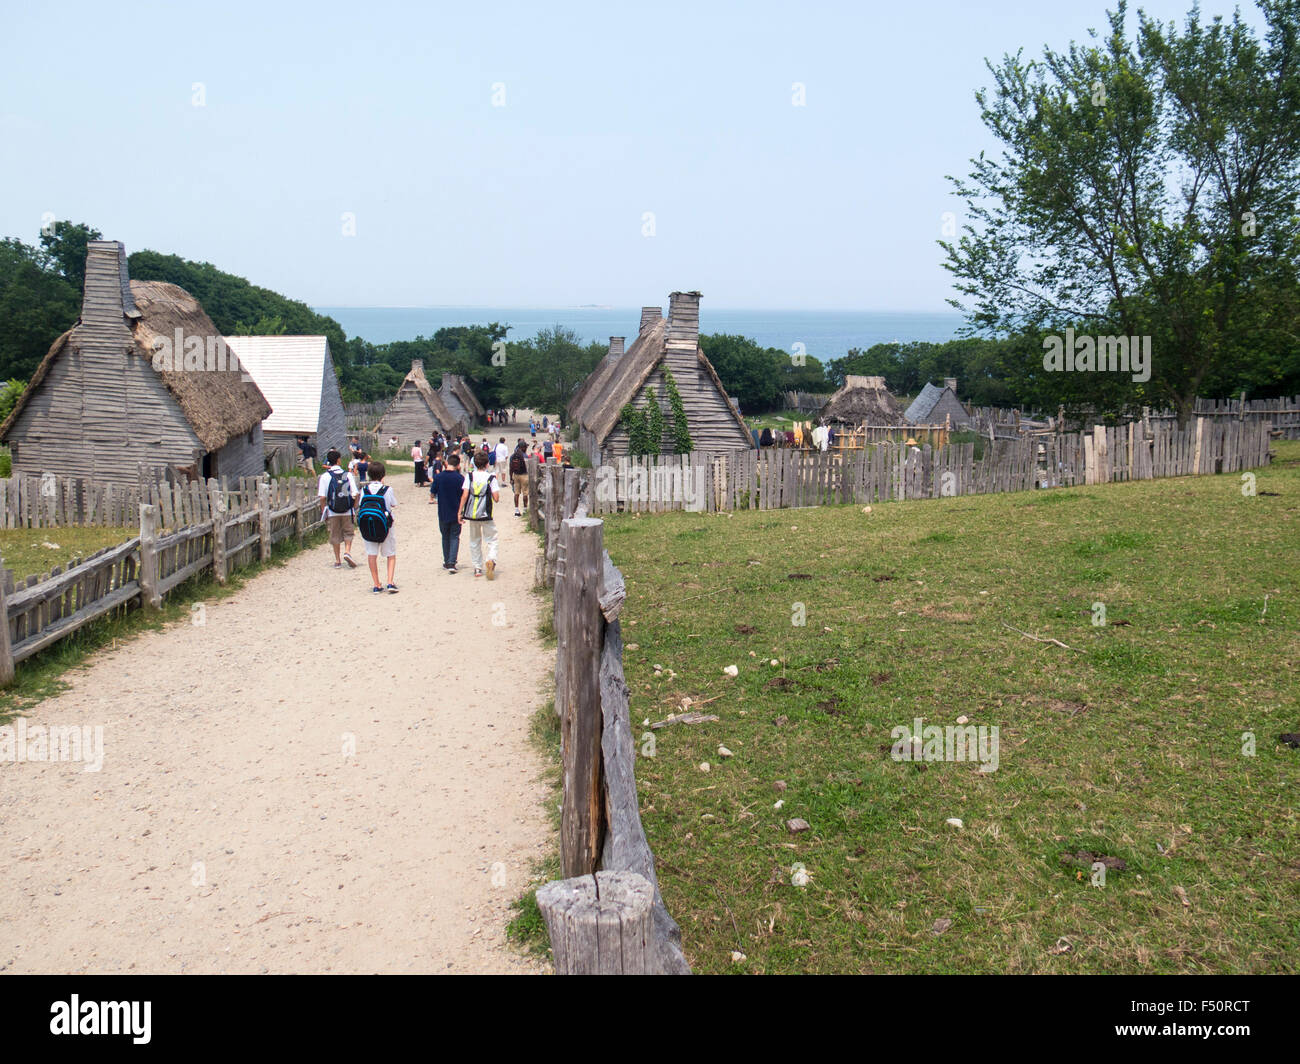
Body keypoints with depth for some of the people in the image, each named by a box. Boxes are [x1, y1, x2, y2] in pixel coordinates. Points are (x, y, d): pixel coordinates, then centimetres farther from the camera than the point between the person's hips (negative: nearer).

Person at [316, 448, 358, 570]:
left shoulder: (325, 476, -6)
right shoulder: (348, 475, -4)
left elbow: (322, 497, -9)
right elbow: (355, 494, -5)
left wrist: (323, 511, 2)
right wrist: (355, 507, 8)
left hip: (332, 511, 0)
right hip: (347, 511, 0)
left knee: (335, 535, 12)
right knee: (348, 532, 16)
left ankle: (338, 560, 16)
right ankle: (347, 552, -6)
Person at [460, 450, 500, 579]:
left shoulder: (470, 476, 0)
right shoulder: (491, 478, -5)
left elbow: (464, 495, -6)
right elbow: (496, 498, -8)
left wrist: (460, 512, 0)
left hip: (471, 514, 2)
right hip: (486, 515, -2)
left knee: (474, 541, 16)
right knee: (491, 540, 6)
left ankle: (478, 568, 17)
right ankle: (491, 560, -22)